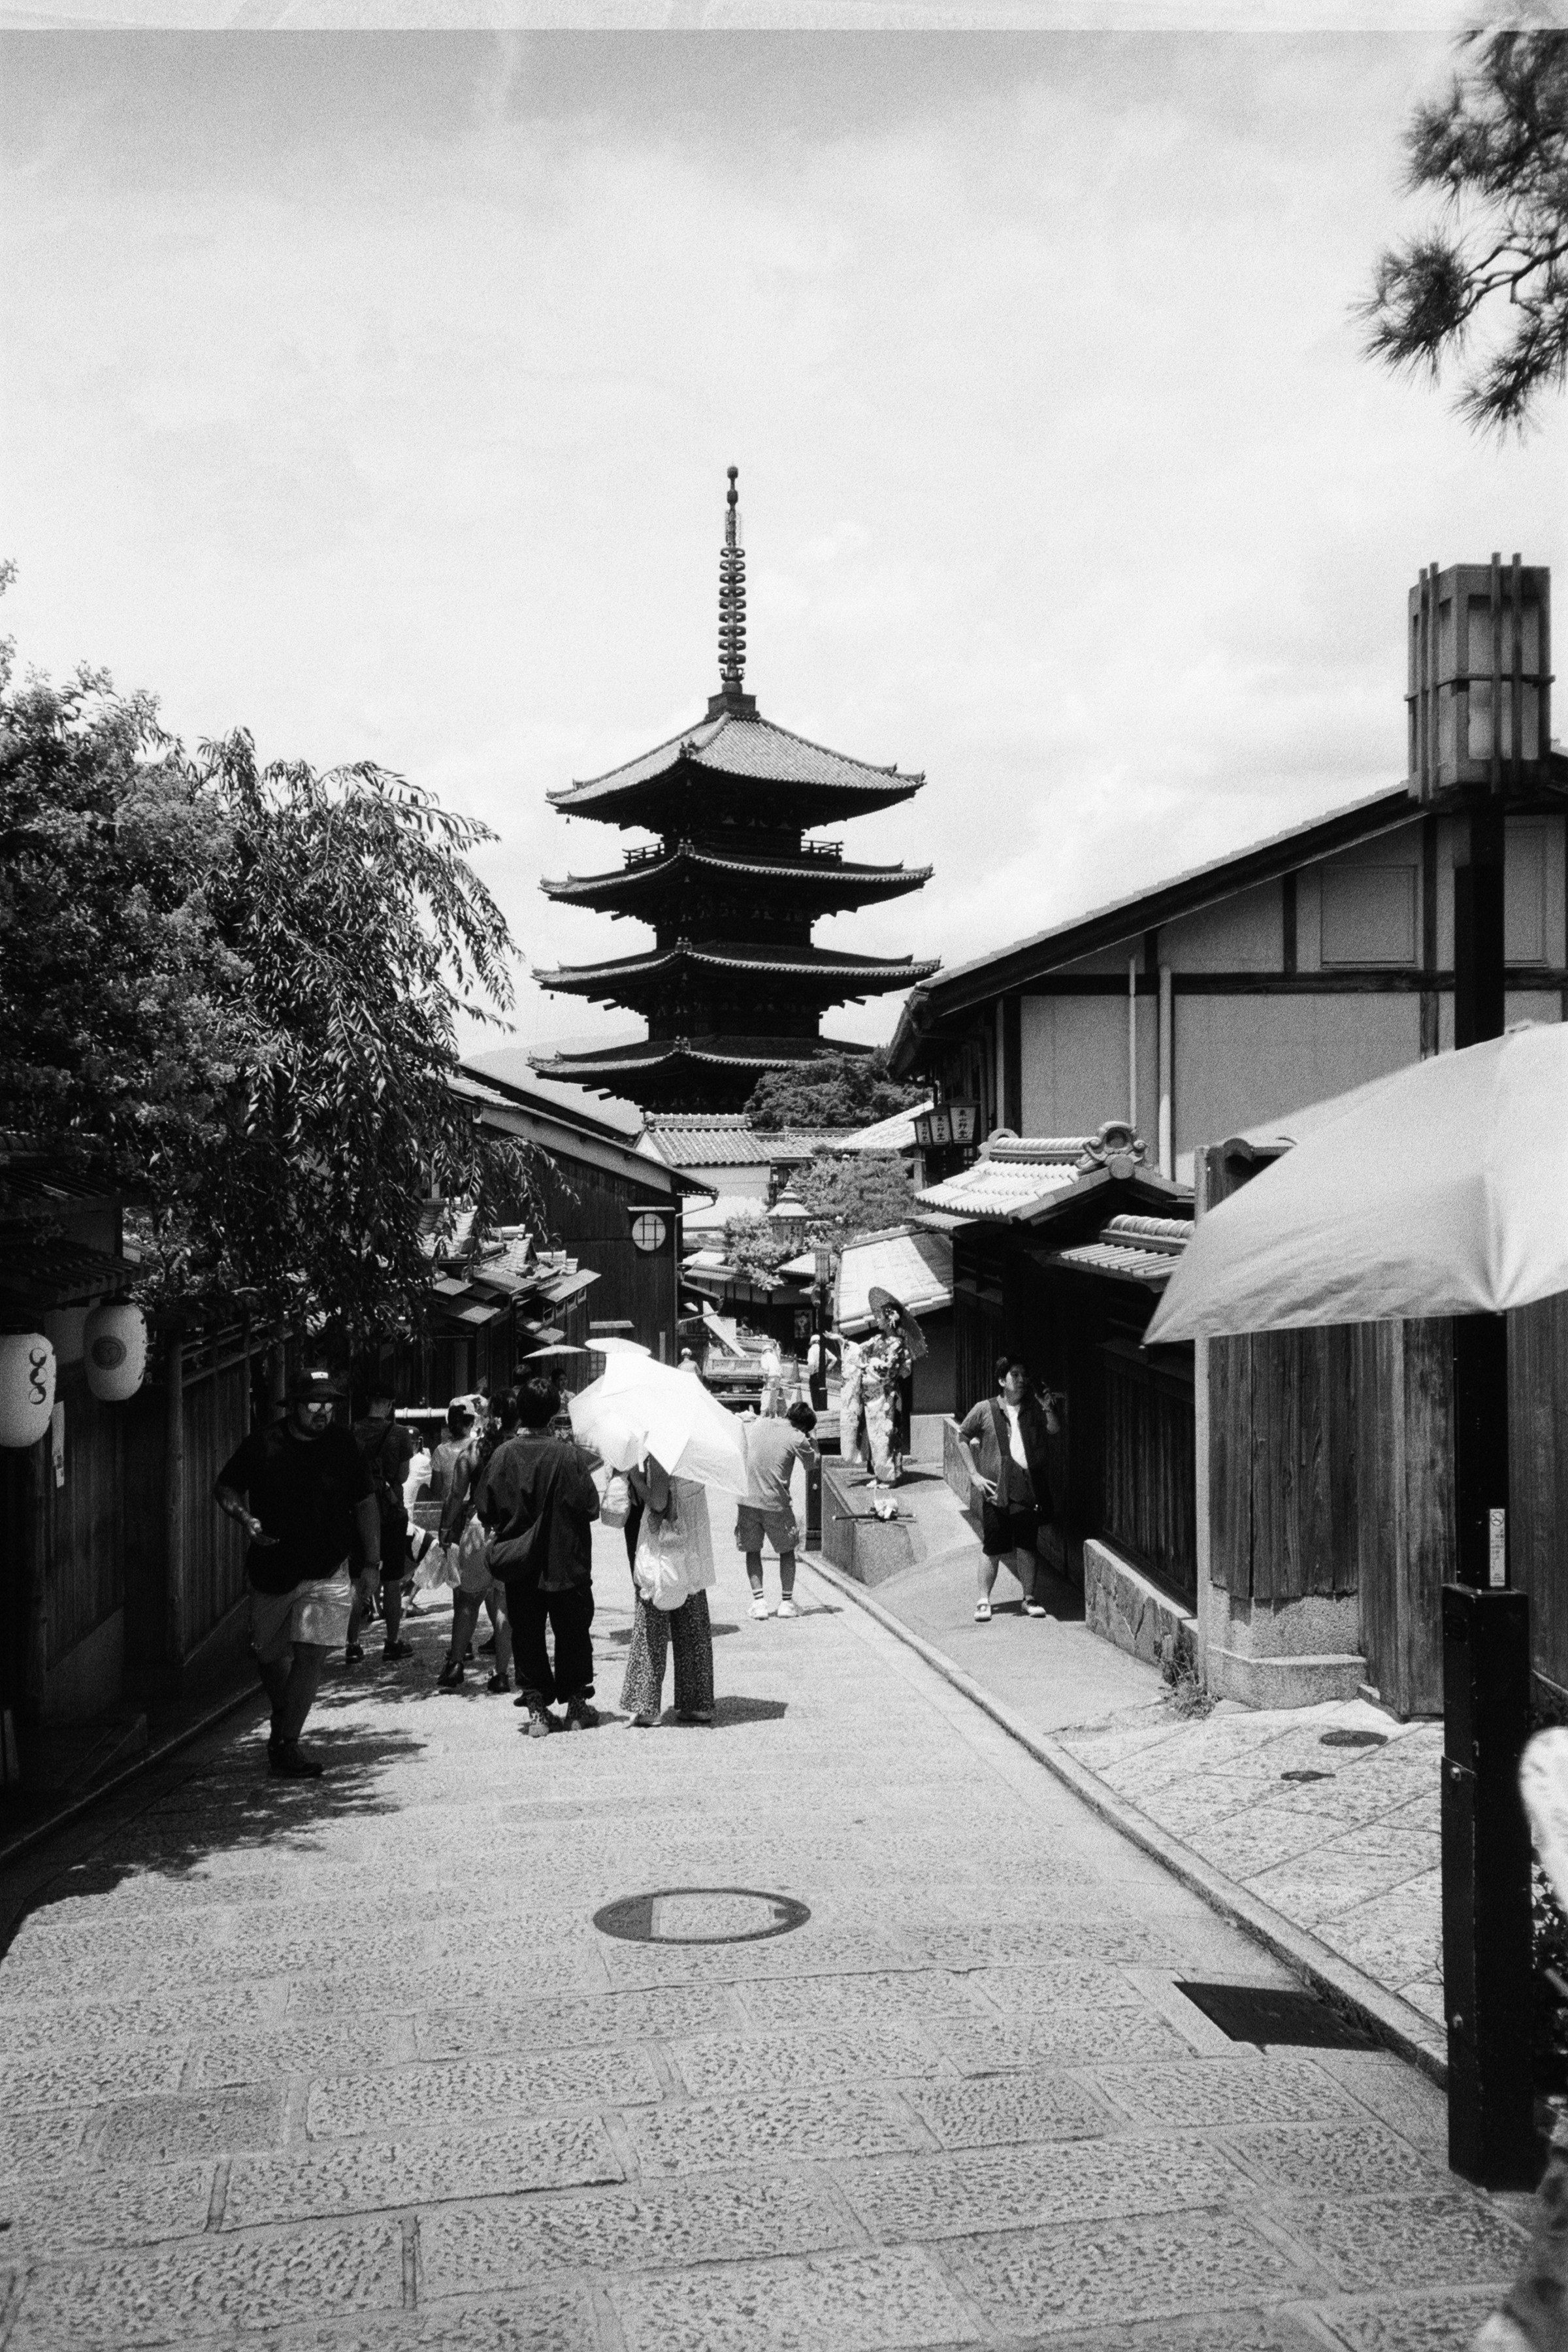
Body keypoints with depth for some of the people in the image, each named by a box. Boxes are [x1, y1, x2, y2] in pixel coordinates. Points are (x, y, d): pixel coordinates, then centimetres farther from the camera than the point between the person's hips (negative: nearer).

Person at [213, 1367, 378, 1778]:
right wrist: (246, 1520, -13)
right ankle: (284, 1729, 37)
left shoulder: (344, 1446, -1)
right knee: (269, 1657, 12)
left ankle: (285, 1744, -4)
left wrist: (371, 1565, 2)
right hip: (272, 1570, 1)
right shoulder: (261, 1445, -6)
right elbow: (224, 1488, 6)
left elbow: (366, 1505, 6)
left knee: (310, 1656, -11)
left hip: (327, 1573, 0)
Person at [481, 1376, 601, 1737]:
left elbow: (489, 1510, 0)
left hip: (518, 1562, 2)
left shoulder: (502, 1455, -8)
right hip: (565, 1562, -2)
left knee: (527, 1636, 11)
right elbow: (590, 1507, -10)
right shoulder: (566, 1455, -16)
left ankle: (536, 1709, 11)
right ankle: (576, 1705, 20)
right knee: (572, 1632, 13)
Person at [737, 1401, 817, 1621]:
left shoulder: (755, 1426, 7)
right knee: (787, 1551, 16)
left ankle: (758, 1601, 3)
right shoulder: (797, 1438, -6)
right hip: (775, 1503, -3)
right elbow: (812, 1463, 9)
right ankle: (787, 1601, 15)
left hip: (748, 1501, 3)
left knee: (753, 1550, 14)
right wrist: (810, 1439, 18)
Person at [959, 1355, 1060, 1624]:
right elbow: (963, 1439, 8)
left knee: (1027, 1546, 8)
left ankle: (1029, 1598, 19)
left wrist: (1047, 1406, -20)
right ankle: (984, 1601, 8)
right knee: (991, 1548, 0)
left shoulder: (1034, 1409, 7)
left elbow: (1053, 1430, -8)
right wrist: (975, 1475, 2)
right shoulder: (985, 1410, 1)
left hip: (1029, 1488, 2)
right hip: (996, 1489, -2)